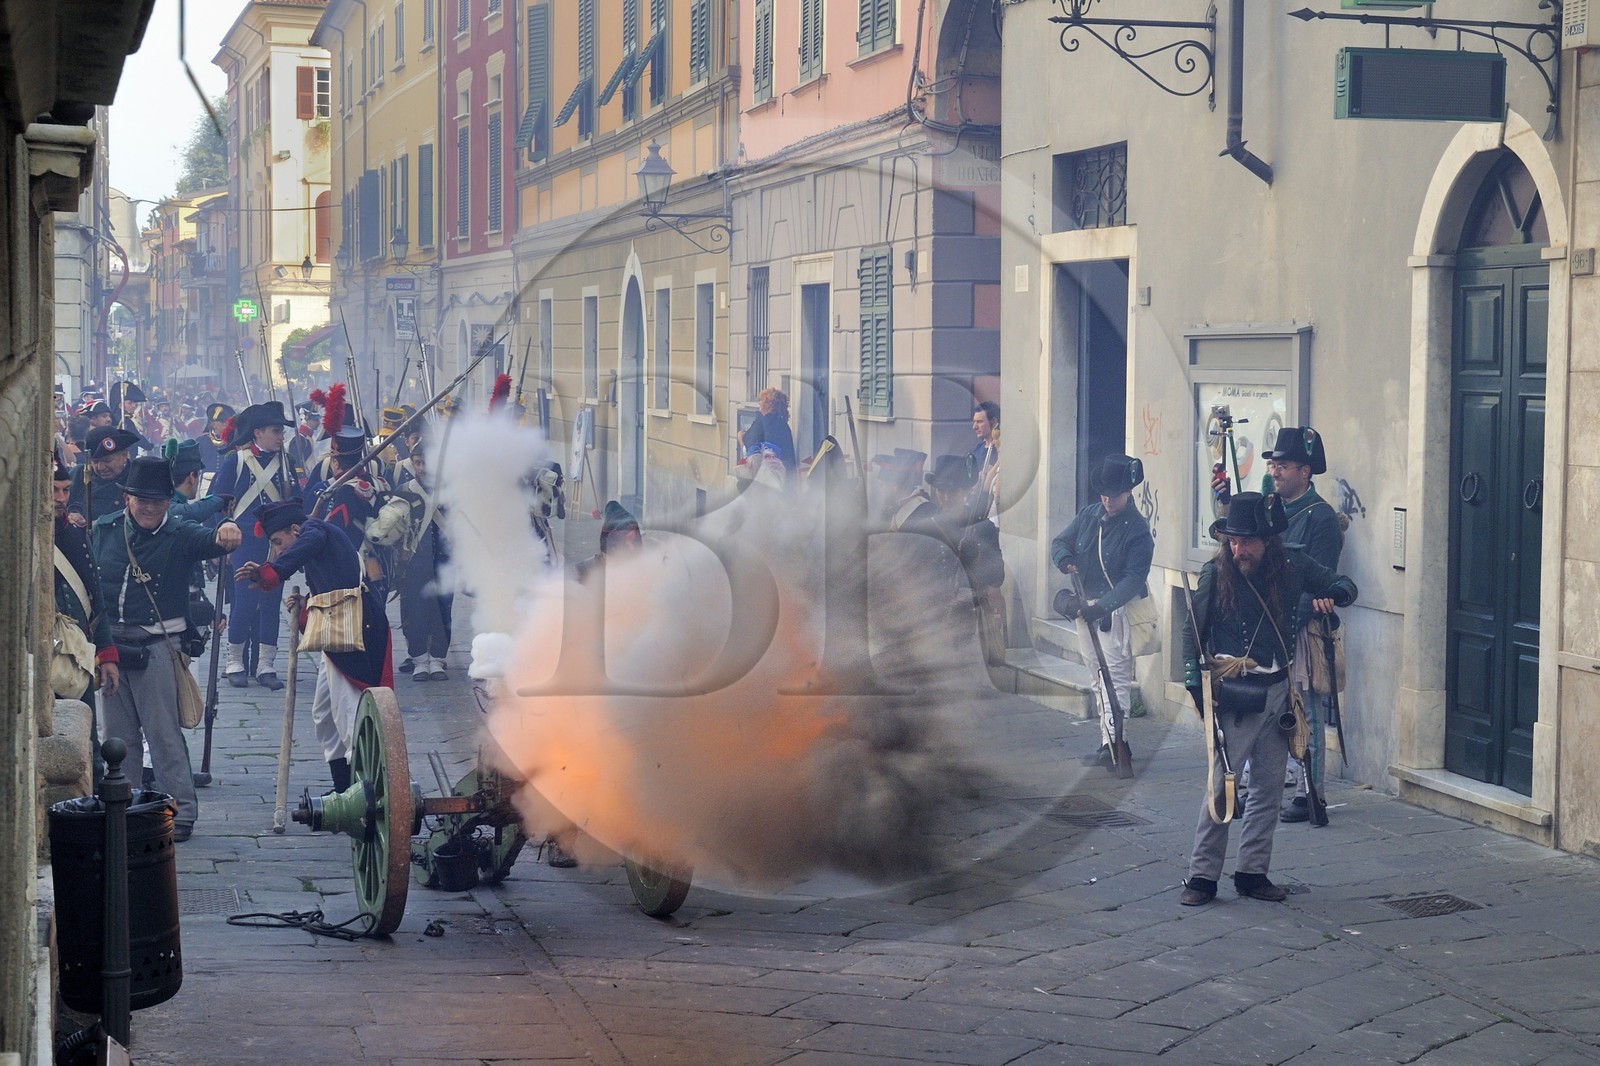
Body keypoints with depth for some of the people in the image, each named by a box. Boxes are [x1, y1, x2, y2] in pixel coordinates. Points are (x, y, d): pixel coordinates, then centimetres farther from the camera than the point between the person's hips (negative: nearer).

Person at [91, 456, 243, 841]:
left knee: (163, 732, -5)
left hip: (156, 646, -4)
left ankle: (181, 812, 0)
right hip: (109, 643, 4)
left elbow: (208, 541, -26)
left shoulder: (179, 535, -6)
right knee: (119, 734, 13)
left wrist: (224, 536, -50)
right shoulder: (103, 530, 5)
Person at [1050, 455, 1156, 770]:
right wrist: (1066, 561, -13)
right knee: (1099, 677, 11)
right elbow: (1060, 542, 12)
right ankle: (1109, 742, 18)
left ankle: (1114, 742, -17)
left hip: (1117, 611, -7)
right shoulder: (1088, 516, 6)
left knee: (1116, 676, -13)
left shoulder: (1137, 529, -13)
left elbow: (1133, 578, -20)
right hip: (1085, 606, 7)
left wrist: (1102, 607, -31)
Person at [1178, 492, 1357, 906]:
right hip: (1234, 693, -4)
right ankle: (1202, 875, 0)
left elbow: (1344, 585, 11)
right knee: (1222, 784, -7)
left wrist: (1330, 596, -12)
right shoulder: (1216, 574, -7)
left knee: (1269, 786, 9)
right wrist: (1193, 678, -7)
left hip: (1278, 690, 4)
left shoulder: (1293, 566, 0)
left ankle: (1252, 872, 19)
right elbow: (1193, 630, 2)